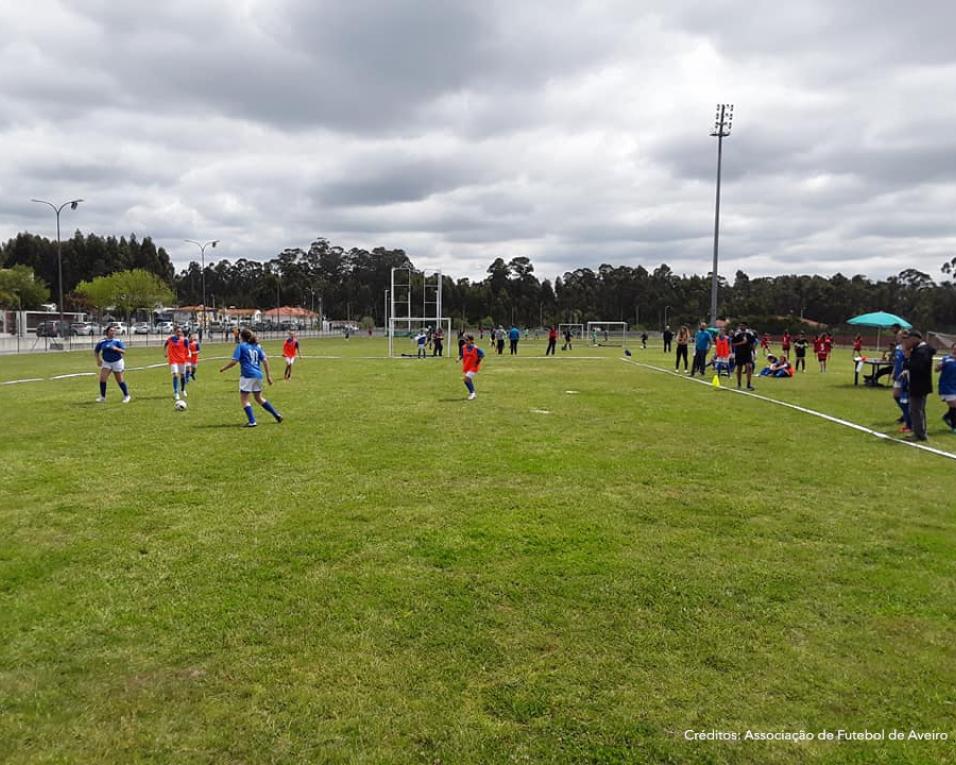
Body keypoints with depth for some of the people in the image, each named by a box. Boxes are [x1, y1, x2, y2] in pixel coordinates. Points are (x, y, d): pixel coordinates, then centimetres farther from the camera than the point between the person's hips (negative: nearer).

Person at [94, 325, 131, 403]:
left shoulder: (118, 341, -7)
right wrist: (98, 360, -1)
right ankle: (102, 397, -1)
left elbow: (124, 352, -12)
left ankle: (126, 396, 19)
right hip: (106, 362, 3)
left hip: (117, 362, -3)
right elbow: (96, 351, 12)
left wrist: (116, 349, -30)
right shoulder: (102, 342, 0)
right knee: (102, 378, -12)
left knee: (120, 381, 2)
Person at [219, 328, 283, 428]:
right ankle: (277, 415, 18)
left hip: (247, 375, -7)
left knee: (244, 399, 2)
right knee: (258, 398, 20)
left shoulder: (241, 346, -3)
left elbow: (234, 362, -9)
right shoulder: (257, 346, 12)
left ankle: (252, 421, -7)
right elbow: (265, 361, 8)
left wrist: (223, 369, 6)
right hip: (258, 375, 7)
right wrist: (268, 375, 12)